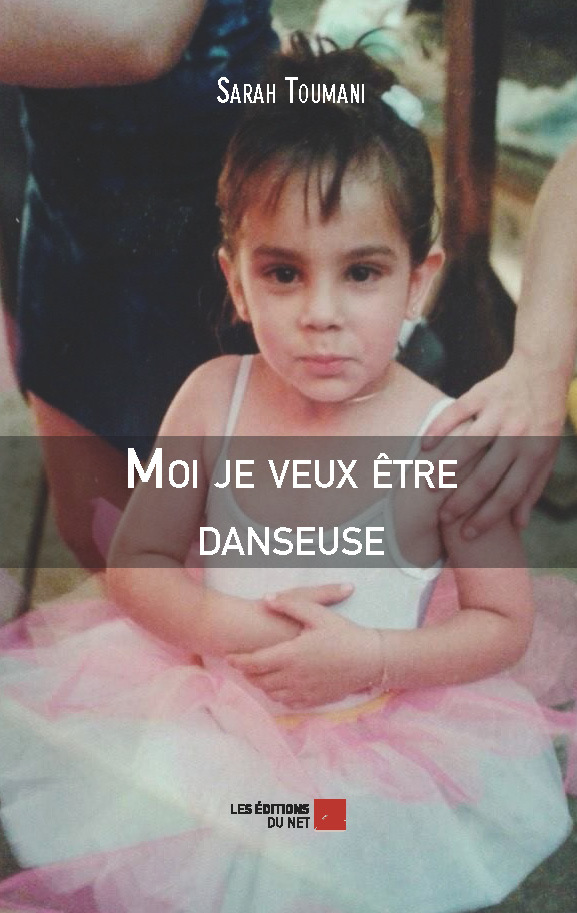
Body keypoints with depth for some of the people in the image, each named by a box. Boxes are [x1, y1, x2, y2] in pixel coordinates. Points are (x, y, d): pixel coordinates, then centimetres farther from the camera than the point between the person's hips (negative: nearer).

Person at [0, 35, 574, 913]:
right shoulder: (213, 397, -11)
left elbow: (504, 624, -7)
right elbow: (135, 562, -2)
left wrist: (368, 656, -22)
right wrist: (231, 625, -20)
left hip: (374, 733, -1)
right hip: (200, 702, 2)